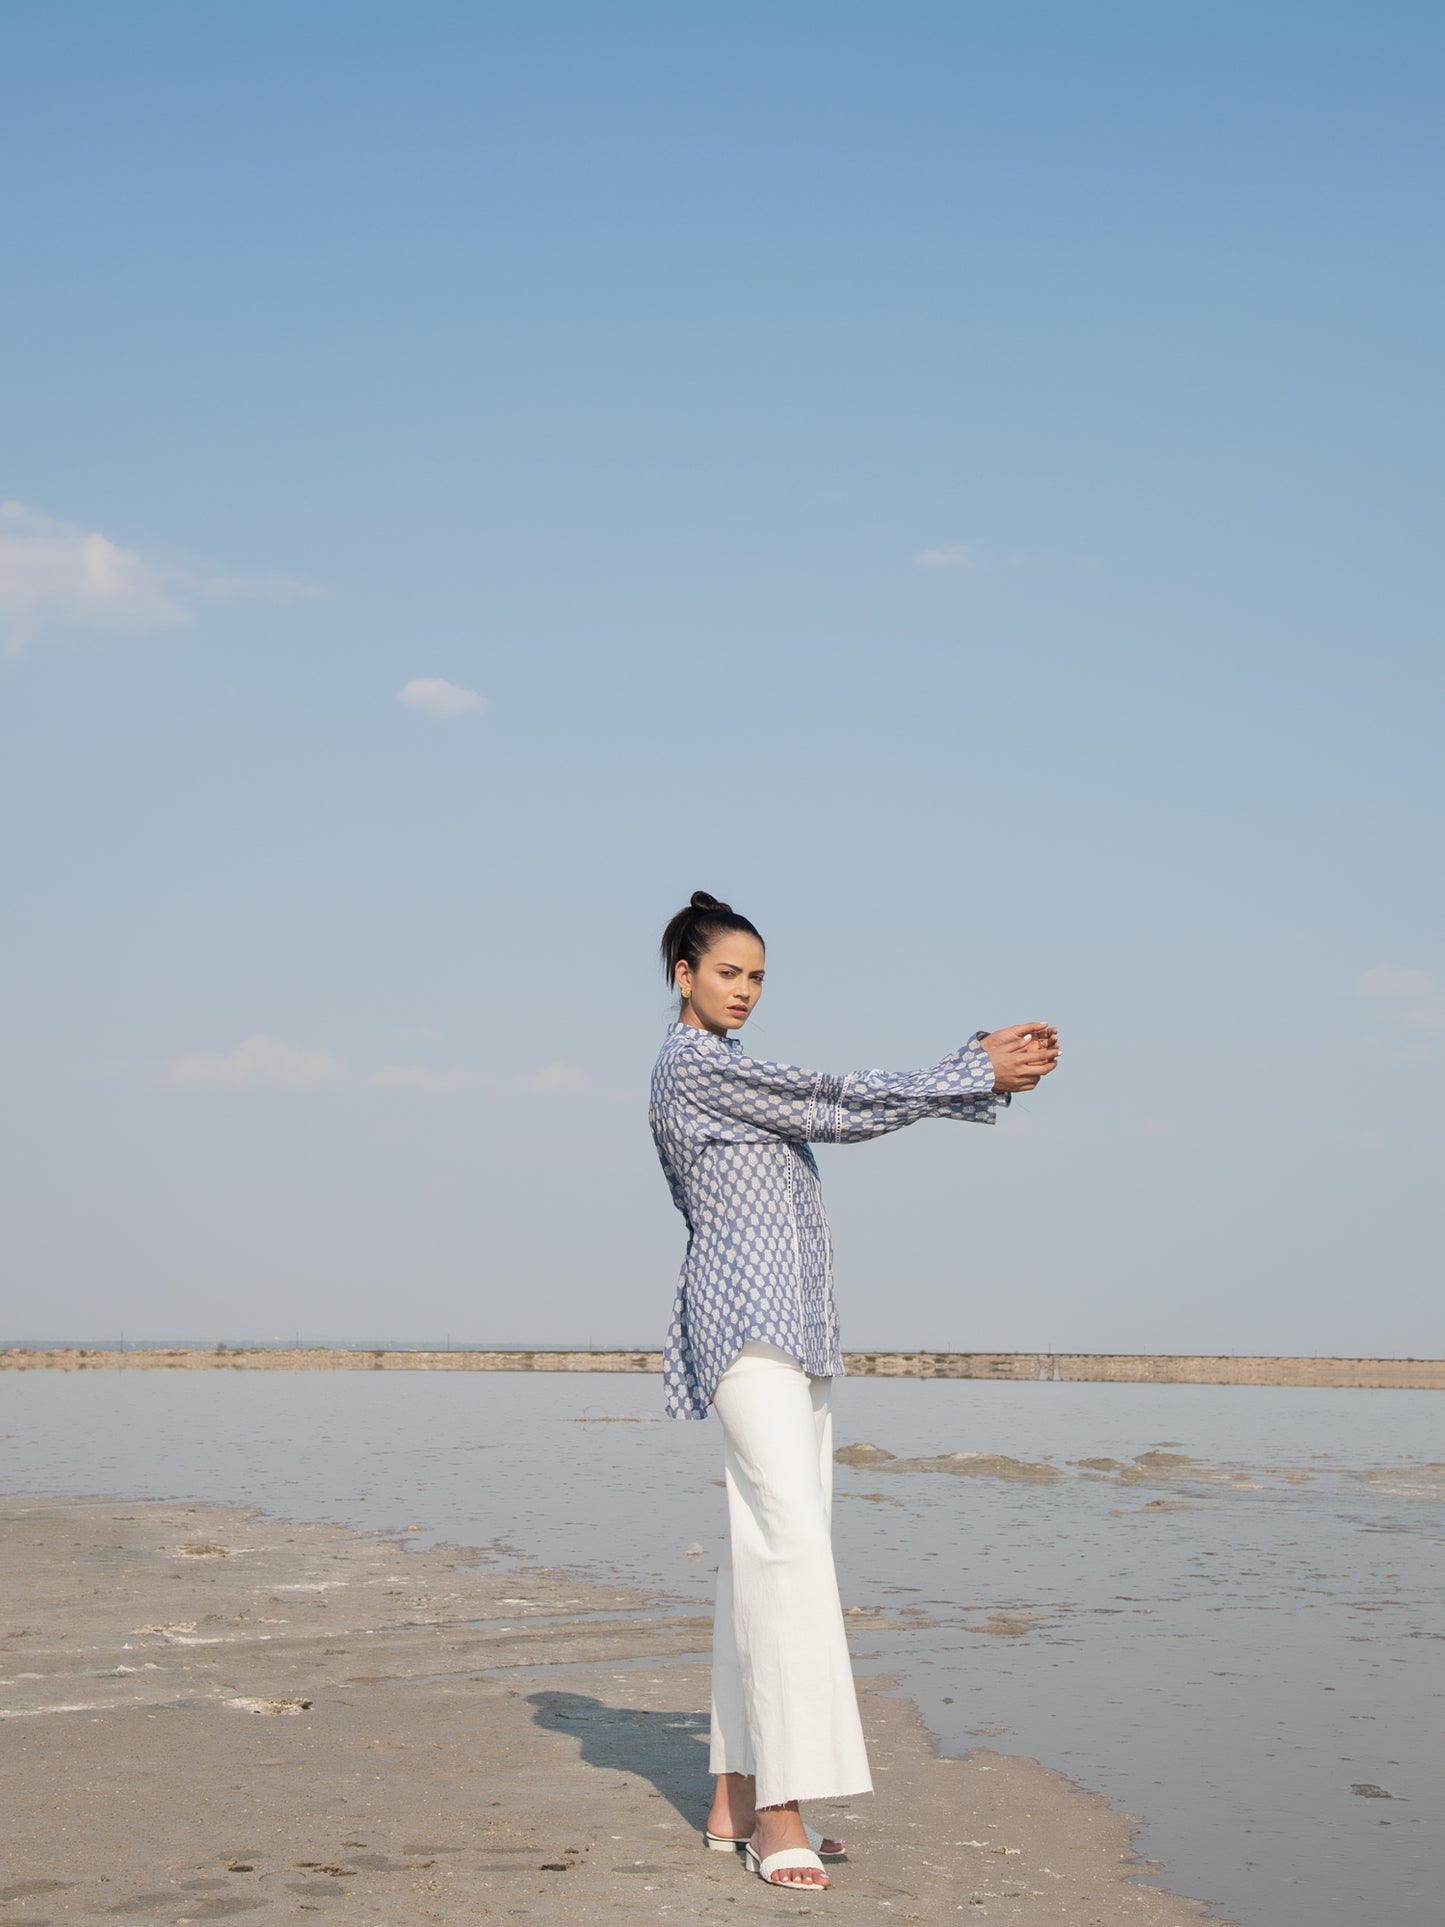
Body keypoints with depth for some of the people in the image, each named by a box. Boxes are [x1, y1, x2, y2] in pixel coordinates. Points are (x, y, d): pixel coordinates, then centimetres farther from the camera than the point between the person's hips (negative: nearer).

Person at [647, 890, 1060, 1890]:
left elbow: (845, 1102, 17)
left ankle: (740, 1800, 8)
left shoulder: (739, 1074, 24)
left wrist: (985, 1059, 7)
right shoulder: (693, 1063, -5)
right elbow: (838, 1107, -9)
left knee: (770, 1552, 6)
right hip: (746, 1318, -10)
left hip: (793, 1330, 10)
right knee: (789, 1542, -18)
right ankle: (782, 1813, -21)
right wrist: (977, 1075, -4)